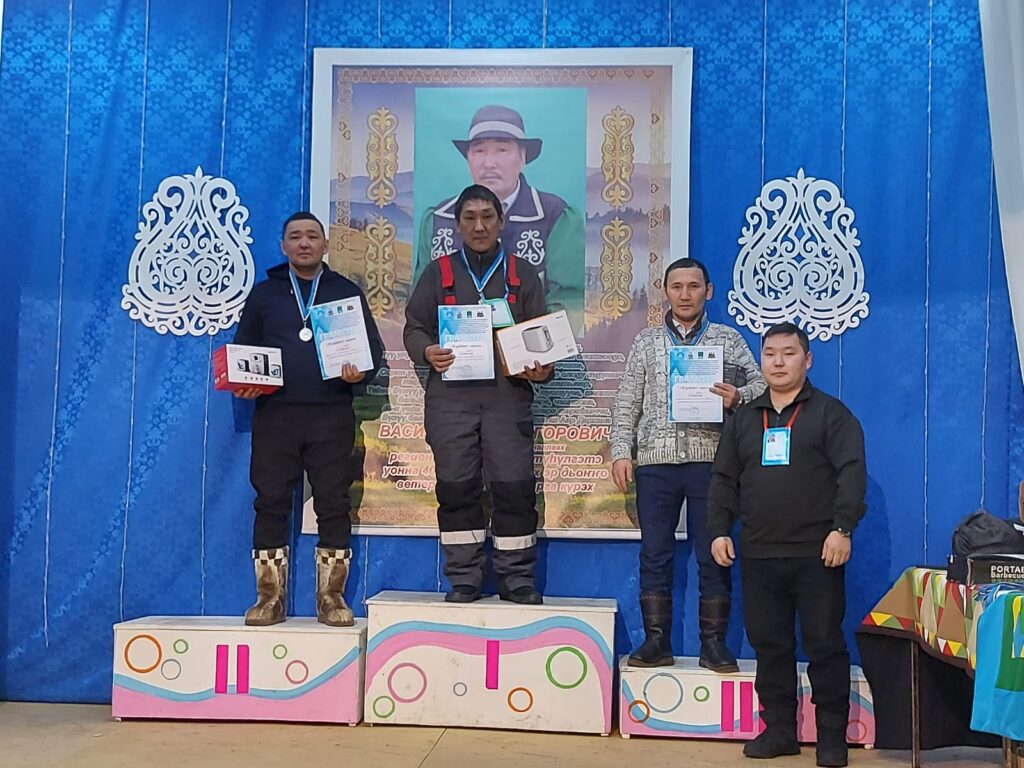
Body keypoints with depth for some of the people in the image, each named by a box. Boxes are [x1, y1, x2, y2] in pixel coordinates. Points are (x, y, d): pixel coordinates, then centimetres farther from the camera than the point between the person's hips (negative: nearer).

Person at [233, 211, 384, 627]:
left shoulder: (347, 292, 12)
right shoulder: (264, 292, 14)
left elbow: (374, 349, 9)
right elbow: (242, 350, 15)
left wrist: (360, 372, -12)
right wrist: (244, 382, -5)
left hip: (331, 416, -1)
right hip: (275, 414, 1)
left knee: (333, 505, 0)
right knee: (271, 503, 0)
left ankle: (331, 597, 8)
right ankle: (270, 597, 8)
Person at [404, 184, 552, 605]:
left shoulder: (523, 274, 15)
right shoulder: (438, 272, 14)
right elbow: (414, 327, 10)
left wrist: (542, 368, -9)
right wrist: (427, 352, -12)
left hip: (508, 395, 0)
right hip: (450, 396, 0)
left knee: (515, 488, -4)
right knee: (456, 488, 1)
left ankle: (517, 578, 6)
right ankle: (463, 579, 10)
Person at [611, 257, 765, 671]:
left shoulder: (729, 339, 10)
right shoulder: (646, 341, 13)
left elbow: (760, 385, 6)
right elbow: (626, 403, 10)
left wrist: (737, 397, -16)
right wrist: (621, 452, 1)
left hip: (710, 460, -1)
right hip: (655, 461, 1)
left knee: (713, 554, 1)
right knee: (654, 554, 3)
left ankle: (713, 643, 9)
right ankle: (656, 642, 10)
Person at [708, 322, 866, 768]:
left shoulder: (831, 413, 2)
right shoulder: (744, 419, 15)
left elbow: (852, 473, -6)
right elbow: (724, 480, 15)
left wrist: (842, 529, -16)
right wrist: (719, 530, 5)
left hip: (817, 554, -4)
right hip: (759, 556, 4)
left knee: (825, 644, 1)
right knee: (769, 644, 8)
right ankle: (779, 730, 19)